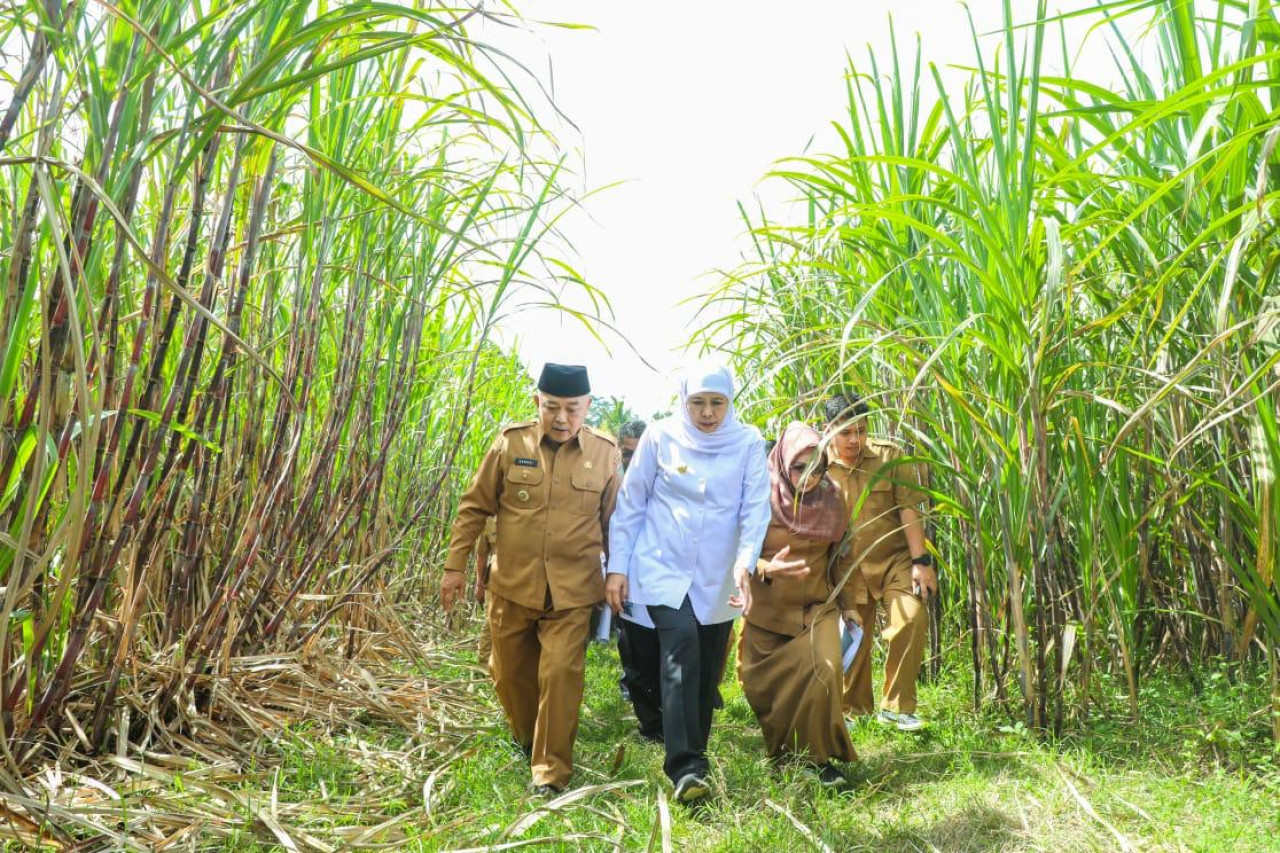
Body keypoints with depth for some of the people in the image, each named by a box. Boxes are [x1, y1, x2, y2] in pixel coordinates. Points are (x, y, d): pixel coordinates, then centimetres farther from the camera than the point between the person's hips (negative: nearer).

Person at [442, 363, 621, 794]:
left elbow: (613, 523, 7)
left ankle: (551, 771, 9)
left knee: (560, 673, -8)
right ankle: (526, 739, 44)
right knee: (511, 673, 16)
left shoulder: (604, 453, -3)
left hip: (572, 593, -1)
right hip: (512, 586, 2)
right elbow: (474, 507, 3)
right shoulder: (511, 443, -5)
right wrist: (455, 566, 3)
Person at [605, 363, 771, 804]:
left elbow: (756, 508, -8)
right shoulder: (660, 437, -3)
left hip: (717, 579, 2)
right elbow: (631, 504, 2)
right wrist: (617, 566, -1)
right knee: (682, 649, -22)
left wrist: (745, 564, -23)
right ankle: (685, 767, -21)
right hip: (663, 568, -2)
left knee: (706, 672, 9)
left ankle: (693, 757, 28)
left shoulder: (748, 443, -2)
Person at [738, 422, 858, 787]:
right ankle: (778, 751, 35)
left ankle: (817, 756, -3)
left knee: (825, 669, -21)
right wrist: (767, 568, -32)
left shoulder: (831, 500, -2)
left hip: (817, 606, 1)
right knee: (764, 684, 7)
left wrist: (846, 603, 13)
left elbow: (838, 555, 11)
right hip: (768, 609, -1)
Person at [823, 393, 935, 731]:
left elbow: (908, 509, -6)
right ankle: (852, 711, 32)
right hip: (846, 569, 1)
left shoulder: (889, 456, -5)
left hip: (894, 560, -1)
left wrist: (920, 561, -12)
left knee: (912, 618, -22)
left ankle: (896, 706, -5)